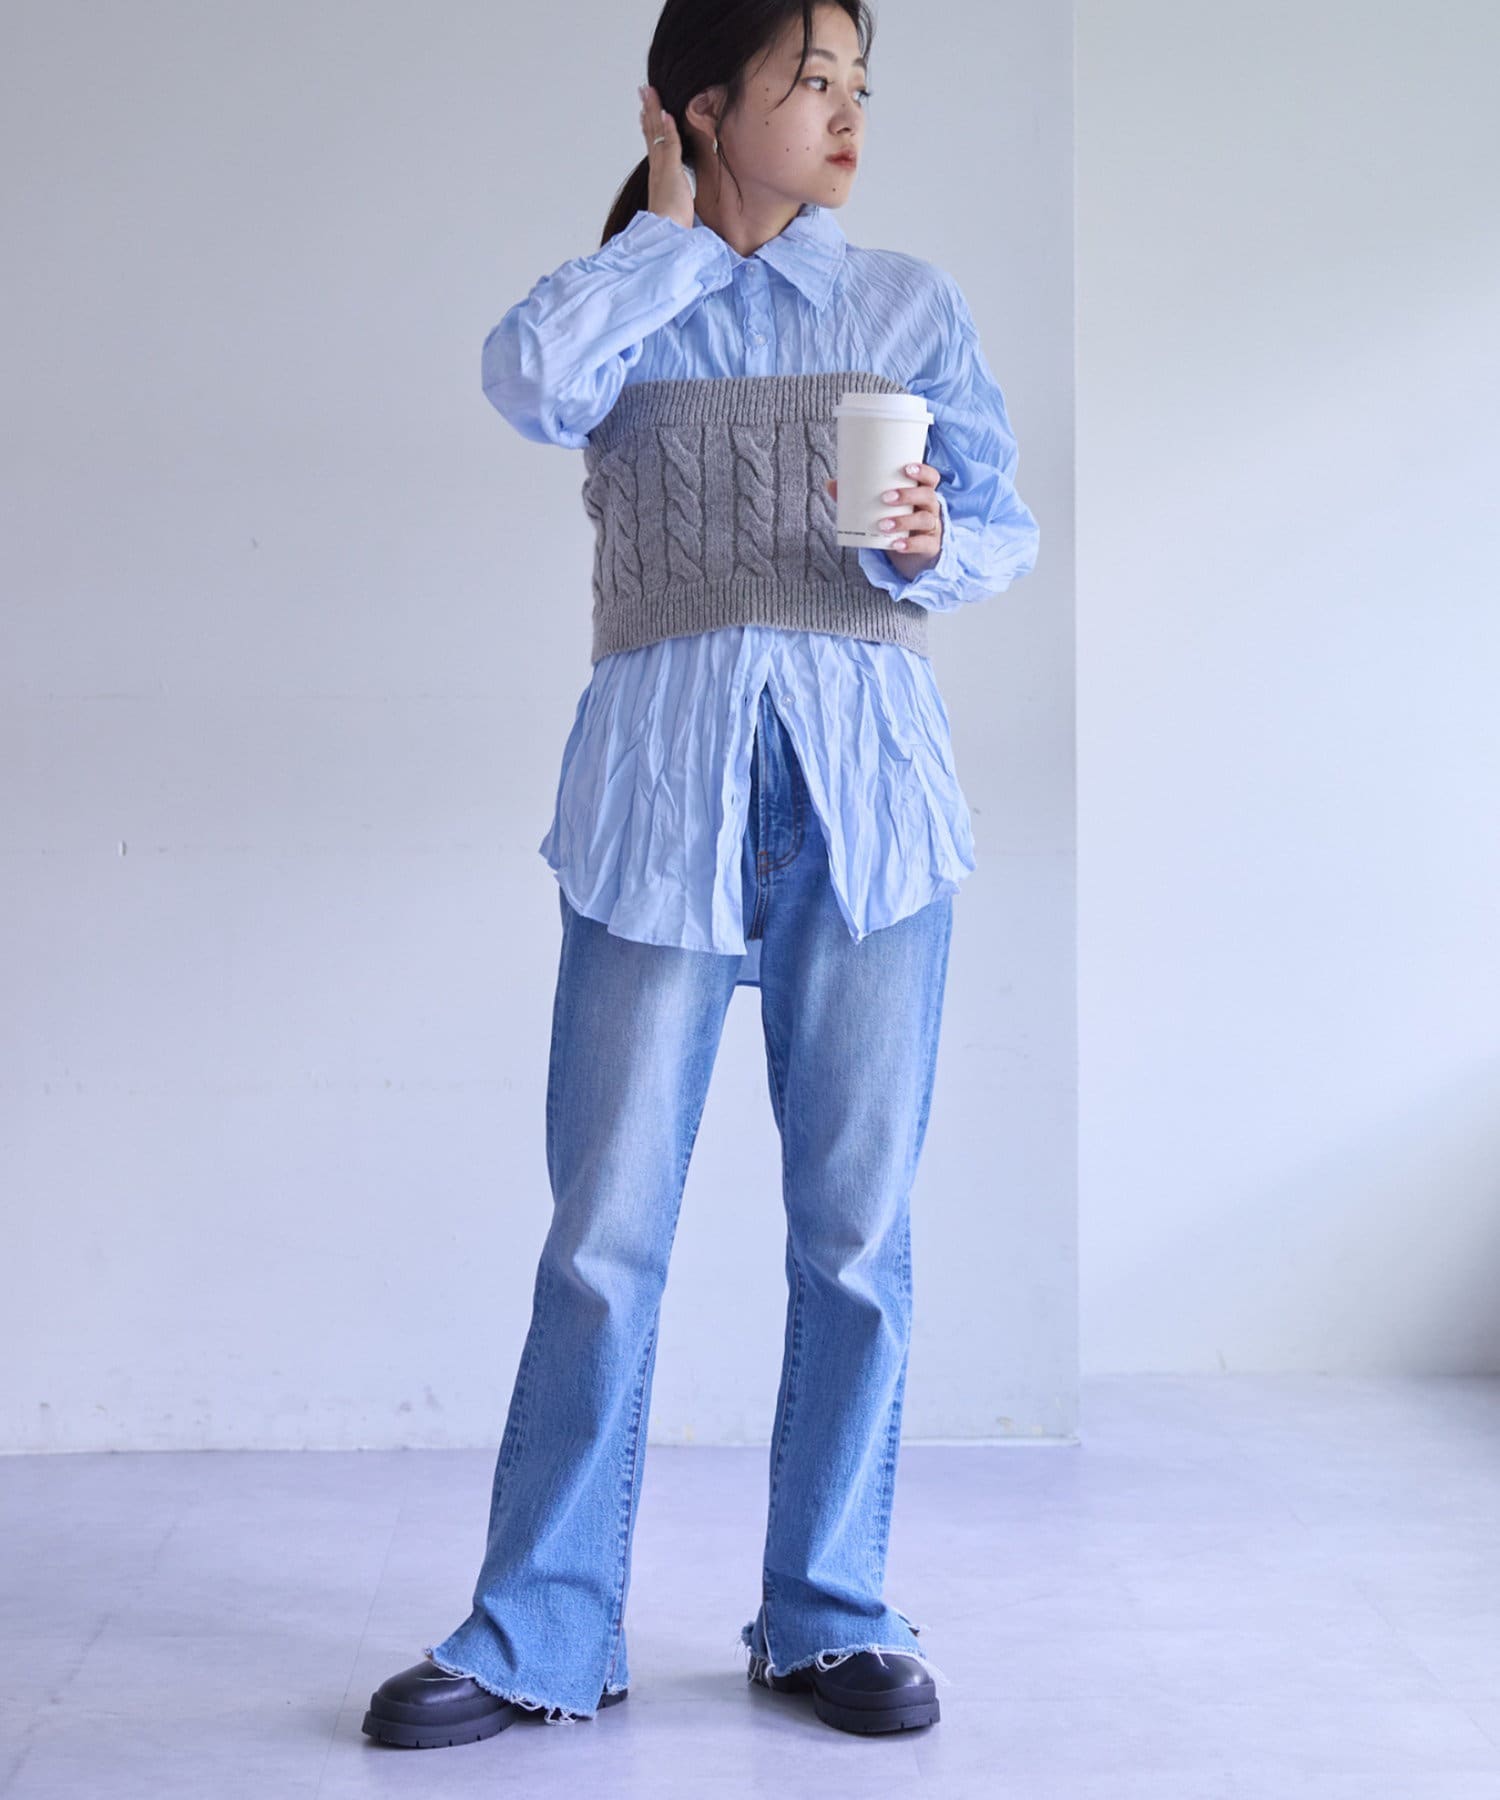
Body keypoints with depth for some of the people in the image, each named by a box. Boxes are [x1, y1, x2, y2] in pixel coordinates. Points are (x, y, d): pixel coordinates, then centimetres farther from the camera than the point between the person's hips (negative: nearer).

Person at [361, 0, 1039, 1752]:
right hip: (661, 785, -1)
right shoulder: (623, 308, 11)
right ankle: (540, 1637, 9)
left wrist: (934, 545, -12)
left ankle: (827, 1617, 14)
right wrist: (675, 226, 1)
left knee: (855, 1225, 1)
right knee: (602, 1231, -2)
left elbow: (1009, 524, 11)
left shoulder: (909, 304, 15)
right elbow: (528, 380, -13)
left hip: (866, 784, 1)